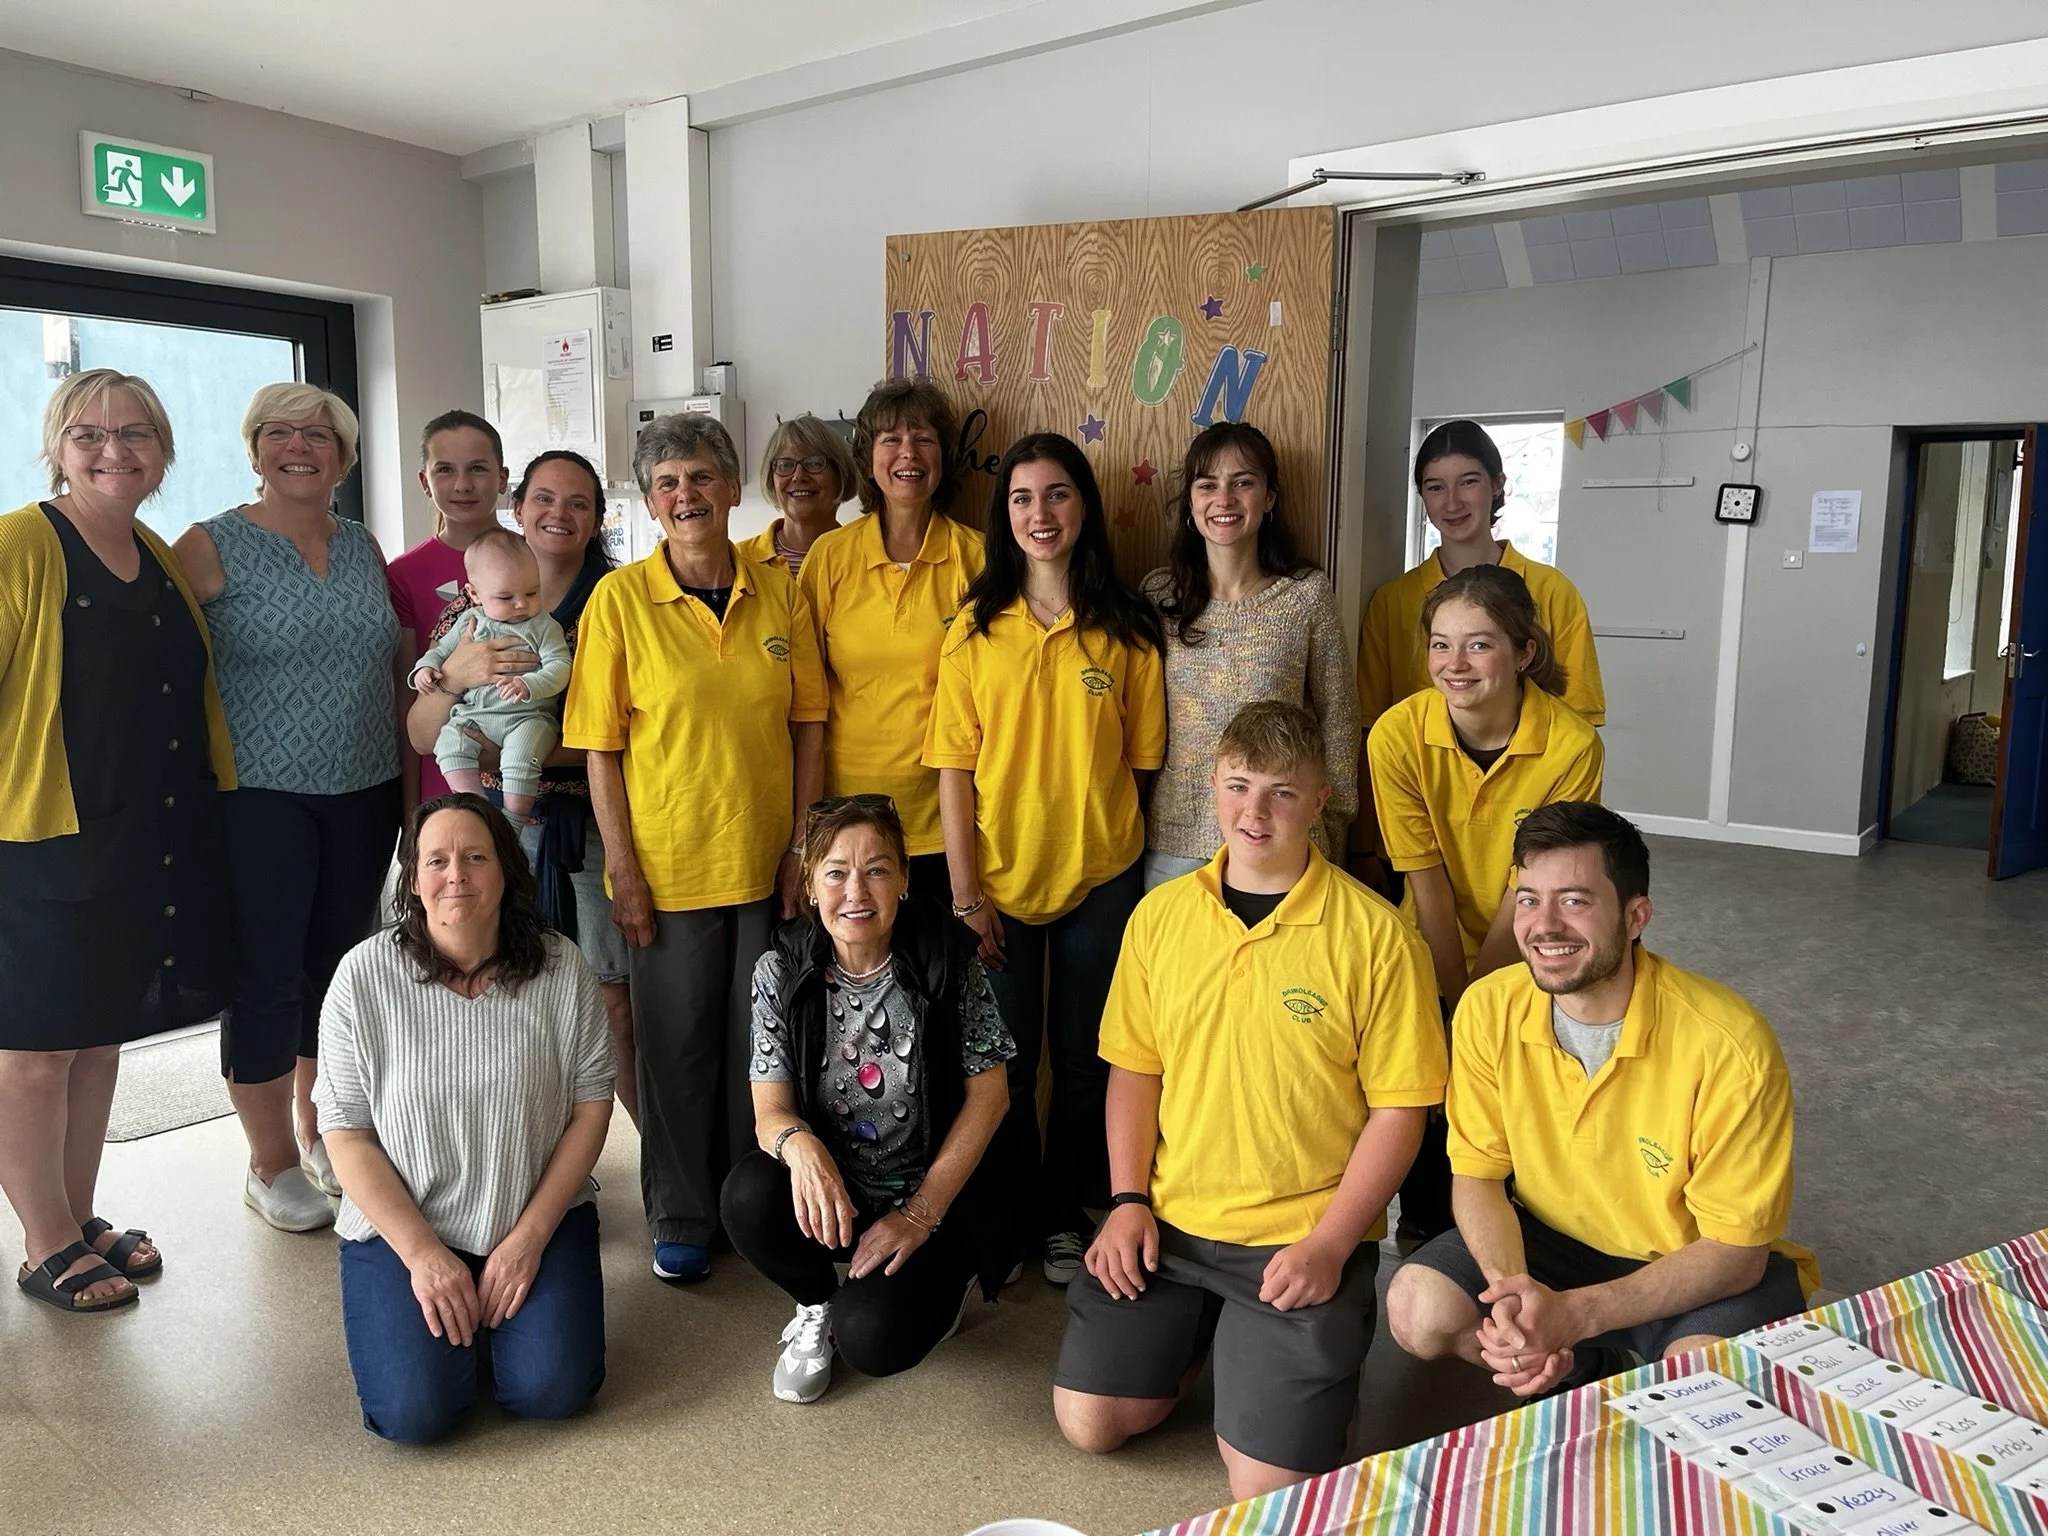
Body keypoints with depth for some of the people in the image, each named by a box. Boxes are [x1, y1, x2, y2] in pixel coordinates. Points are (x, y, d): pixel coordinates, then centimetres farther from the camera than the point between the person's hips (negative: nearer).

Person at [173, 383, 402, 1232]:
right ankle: (271, 1165, 19)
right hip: (259, 800, -5)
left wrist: (407, 770, 14)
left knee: (337, 966, 14)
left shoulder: (364, 548, 10)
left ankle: (319, 1134, 33)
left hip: (363, 795, 5)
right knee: (265, 978, 2)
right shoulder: (212, 547, -5)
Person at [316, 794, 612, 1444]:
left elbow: (591, 1105, -3)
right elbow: (345, 1132, -7)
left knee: (551, 1389, -15)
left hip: (539, 1218, 1)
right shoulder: (364, 976, -10)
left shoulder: (559, 968, -7)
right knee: (415, 1411, -17)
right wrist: (423, 1255, -14)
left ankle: (499, 1306, 17)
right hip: (401, 1227, -1)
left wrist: (529, 1237, -11)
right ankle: (445, 1312, 16)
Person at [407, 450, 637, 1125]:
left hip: (594, 826, -2)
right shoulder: (469, 610, 9)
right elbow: (421, 736, 5)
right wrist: (454, 676, -15)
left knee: (613, 1003, 0)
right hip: (499, 829, 3)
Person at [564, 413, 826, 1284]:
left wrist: (802, 846, 0)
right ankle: (680, 1219, 28)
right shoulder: (620, 599, -6)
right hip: (668, 867, -2)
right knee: (676, 1047, 10)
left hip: (766, 863, 2)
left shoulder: (778, 593, 1)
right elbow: (599, 749, -5)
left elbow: (807, 724, 5)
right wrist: (624, 870, -9)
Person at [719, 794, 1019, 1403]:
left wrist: (922, 1212, -13)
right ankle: (816, 1305, 5)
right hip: (829, 1190, 2)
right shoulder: (781, 971, -8)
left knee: (874, 1340, -24)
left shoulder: (946, 961, -13)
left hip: (934, 1193, -2)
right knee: (748, 1197, -29)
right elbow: (770, 1112, -9)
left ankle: (940, 1281, 14)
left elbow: (988, 1096, -8)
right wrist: (800, 1146, -34)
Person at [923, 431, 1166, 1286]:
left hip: (1100, 875, 0)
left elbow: (1140, 759, 2)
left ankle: (1062, 1214, 31)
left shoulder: (1126, 629, -1)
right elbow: (954, 767, -3)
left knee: (1085, 1057, 12)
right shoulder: (975, 629, -1)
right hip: (999, 877, 0)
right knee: (1004, 1062, 12)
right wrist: (964, 892, -8)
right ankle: (1004, 1217, 31)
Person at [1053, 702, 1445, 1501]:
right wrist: (1129, 1202, -1)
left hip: (1301, 1240, -4)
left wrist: (1329, 1245, -14)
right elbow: (1135, 1067, 8)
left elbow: (1398, 1107, -9)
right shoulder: (1160, 913, 1)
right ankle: (1201, 1331, 28)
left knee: (1268, 1483, -7)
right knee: (1089, 1421, 2)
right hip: (1167, 1221, 4)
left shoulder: (1375, 935, -13)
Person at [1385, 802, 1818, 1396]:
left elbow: (1736, 1249, -20)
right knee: (1417, 1309, -19)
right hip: (1550, 1239, 4)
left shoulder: (1728, 1045, -26)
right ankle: (1586, 1368, 8)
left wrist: (1573, 1315, -31)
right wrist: (1513, 1291, -26)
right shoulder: (1489, 1010, -15)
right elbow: (1476, 1174, -5)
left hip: (1697, 1266, -3)